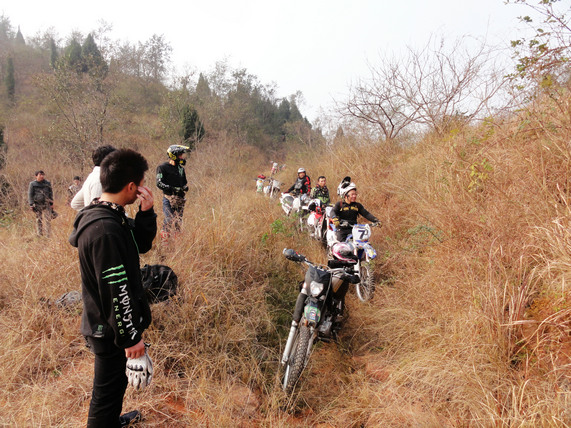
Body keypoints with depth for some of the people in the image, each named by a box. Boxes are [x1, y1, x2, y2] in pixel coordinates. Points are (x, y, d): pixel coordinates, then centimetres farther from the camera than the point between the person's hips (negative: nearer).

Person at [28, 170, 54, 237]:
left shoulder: (47, 183, 9)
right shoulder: (32, 184, 3)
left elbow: (51, 193, 14)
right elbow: (30, 194, 3)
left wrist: (51, 203, 10)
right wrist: (31, 204, -5)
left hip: (46, 204, 1)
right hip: (37, 204, -1)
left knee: (47, 219, -6)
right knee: (39, 220, 4)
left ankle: (47, 235, -5)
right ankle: (39, 235, 10)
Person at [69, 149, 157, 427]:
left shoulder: (108, 215, 0)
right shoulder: (105, 230, -31)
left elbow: (142, 245, 8)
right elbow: (116, 292, -28)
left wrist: (146, 213, -9)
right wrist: (130, 337, -19)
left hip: (109, 323, 10)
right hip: (111, 330, -10)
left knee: (116, 380, 30)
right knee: (108, 389, 11)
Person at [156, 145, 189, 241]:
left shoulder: (181, 168, 16)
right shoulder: (163, 167, -3)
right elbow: (159, 183, -12)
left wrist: (185, 187, 1)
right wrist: (172, 189, -22)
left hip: (180, 198, 6)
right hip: (168, 198, -6)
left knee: (178, 221, 7)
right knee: (169, 220, -14)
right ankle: (164, 239, -2)